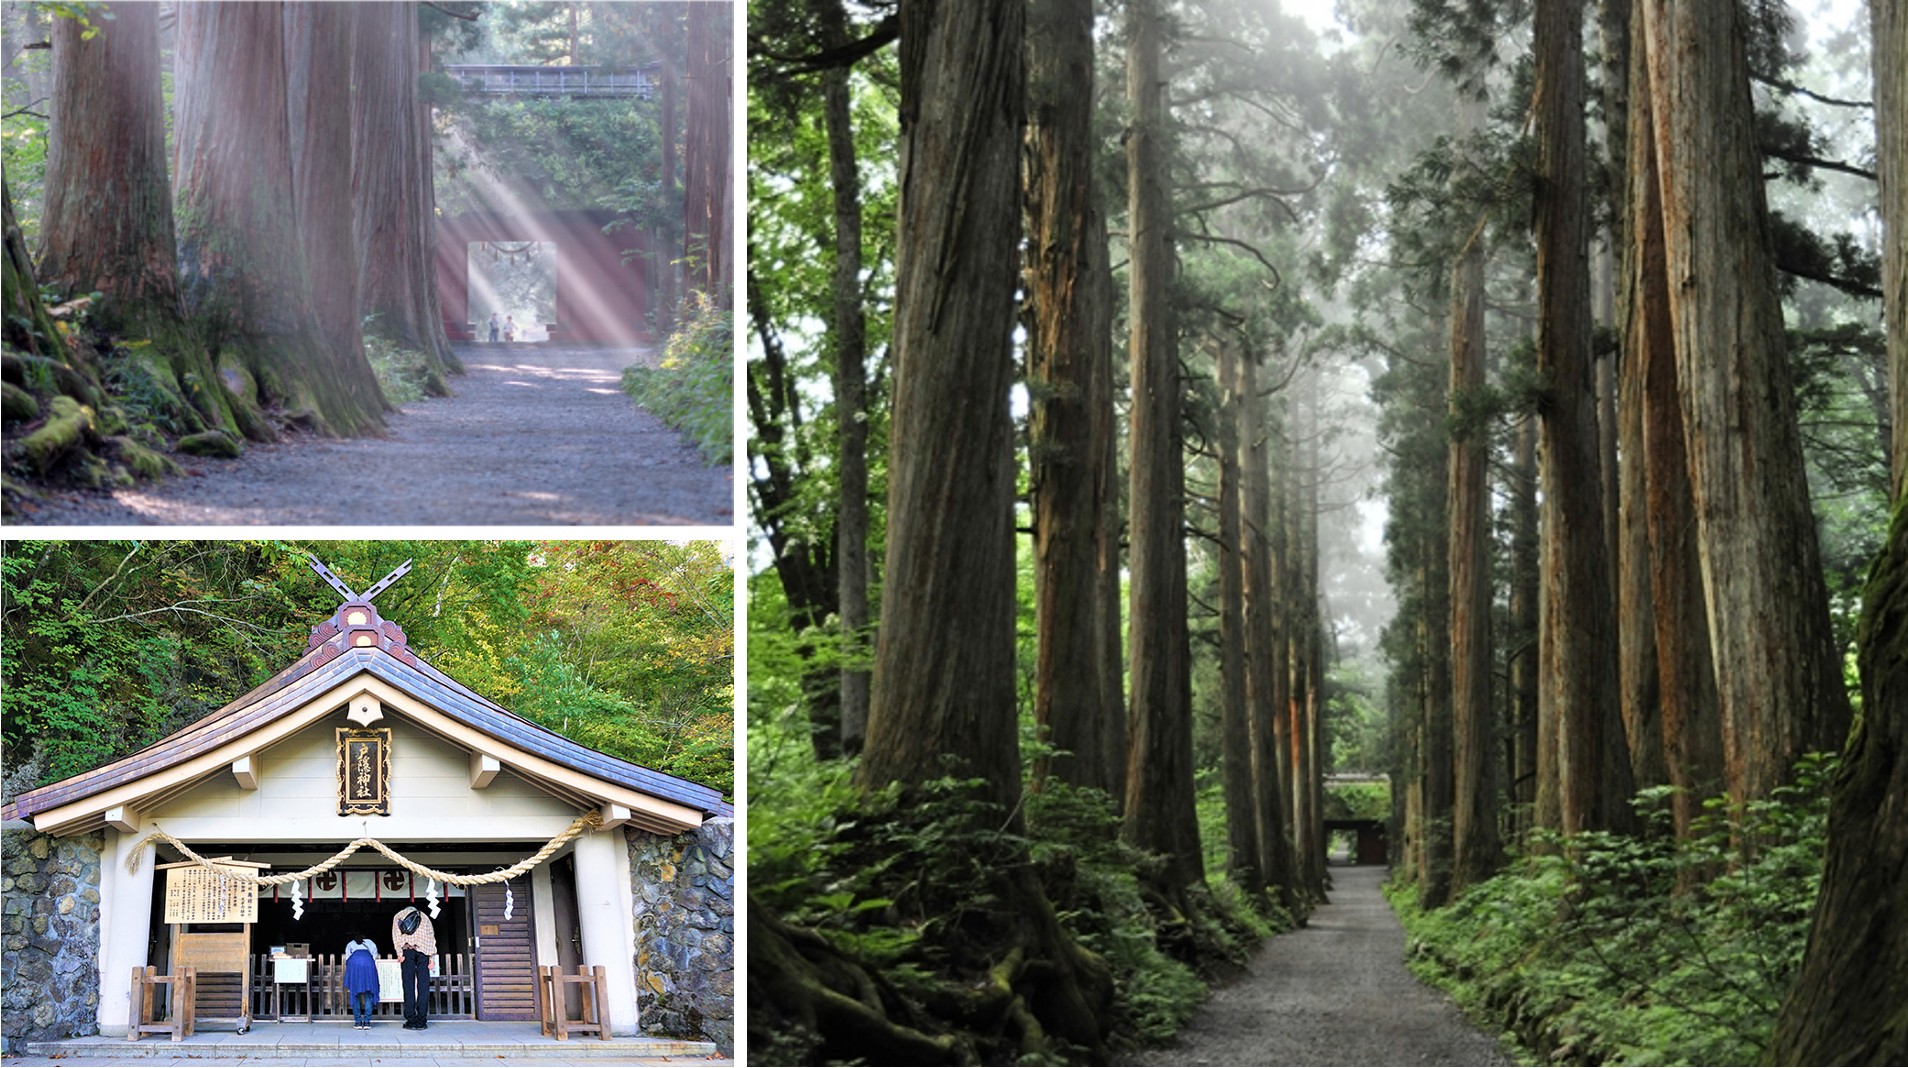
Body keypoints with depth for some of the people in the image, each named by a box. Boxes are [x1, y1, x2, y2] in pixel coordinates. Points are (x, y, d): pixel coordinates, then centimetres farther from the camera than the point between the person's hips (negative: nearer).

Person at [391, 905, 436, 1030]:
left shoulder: (399, 916, 19)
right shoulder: (424, 917, 24)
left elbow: (396, 934, 4)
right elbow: (431, 936, 14)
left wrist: (399, 952, -4)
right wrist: (431, 957, 8)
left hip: (408, 949, -1)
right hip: (423, 951, 1)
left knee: (408, 985, 0)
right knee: (423, 986, 1)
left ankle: (411, 1020, -6)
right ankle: (421, 1021, -3)